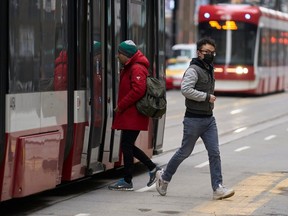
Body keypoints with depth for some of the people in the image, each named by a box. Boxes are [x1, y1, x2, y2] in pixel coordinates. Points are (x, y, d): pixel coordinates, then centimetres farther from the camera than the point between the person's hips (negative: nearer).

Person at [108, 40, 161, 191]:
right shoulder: (129, 68, 18)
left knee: (126, 146, -4)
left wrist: (121, 106, -18)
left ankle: (127, 182, 3)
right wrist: (121, 106, 11)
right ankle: (153, 168, 19)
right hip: (129, 115, 10)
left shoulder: (137, 69, -14)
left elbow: (138, 90, -24)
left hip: (133, 115, -10)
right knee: (128, 146, 13)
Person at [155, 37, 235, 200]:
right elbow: (186, 90, -27)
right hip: (194, 119, -7)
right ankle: (164, 177, 24)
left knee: (214, 153, -2)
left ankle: (218, 188, -4)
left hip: (209, 119, 8)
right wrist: (207, 97, -21)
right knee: (185, 152, 4)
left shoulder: (210, 70, 15)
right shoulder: (194, 70, -13)